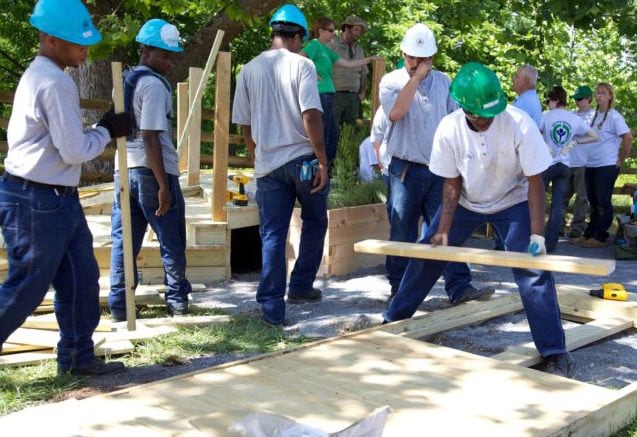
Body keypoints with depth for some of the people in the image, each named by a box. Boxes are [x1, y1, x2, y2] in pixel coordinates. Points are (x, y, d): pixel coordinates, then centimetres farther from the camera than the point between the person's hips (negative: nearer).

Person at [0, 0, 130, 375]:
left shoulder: (39, 75, 14)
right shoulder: (55, 82, -19)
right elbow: (75, 150, -19)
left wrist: (101, 130, 7)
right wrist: (107, 131, -5)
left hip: (55, 199, 10)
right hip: (36, 202, -10)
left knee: (81, 278, 14)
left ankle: (77, 357, 24)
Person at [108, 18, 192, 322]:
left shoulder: (126, 81, 14)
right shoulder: (154, 85, -13)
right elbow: (151, 138, -19)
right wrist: (164, 185, -18)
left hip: (125, 169, 8)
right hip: (152, 171, -8)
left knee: (124, 241, 9)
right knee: (171, 242, 7)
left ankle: (119, 305, 12)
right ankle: (177, 300, 16)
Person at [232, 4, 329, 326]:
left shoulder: (249, 70, 6)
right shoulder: (301, 64, -6)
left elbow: (244, 124, 10)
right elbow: (311, 116, -15)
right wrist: (322, 161, -10)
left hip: (268, 164, 3)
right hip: (303, 159, -3)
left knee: (272, 235, 5)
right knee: (314, 223, 19)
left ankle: (272, 308, 4)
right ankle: (301, 286, 25)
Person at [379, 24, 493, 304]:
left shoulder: (444, 82, 9)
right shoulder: (391, 81, 0)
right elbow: (395, 113, -21)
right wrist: (416, 77, -16)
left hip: (440, 170, 2)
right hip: (406, 170, -2)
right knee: (402, 234, 4)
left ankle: (459, 287, -1)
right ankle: (399, 289, 16)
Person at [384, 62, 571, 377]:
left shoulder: (519, 125, -30)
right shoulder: (449, 129, -23)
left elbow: (534, 183, -24)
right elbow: (452, 184, -12)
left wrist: (537, 235, -30)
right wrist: (443, 231, -17)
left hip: (512, 202, -3)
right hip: (466, 202, 3)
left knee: (532, 273, -15)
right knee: (426, 257, 4)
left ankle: (555, 353, -4)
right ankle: (392, 320, 24)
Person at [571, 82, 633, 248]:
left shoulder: (614, 116, -9)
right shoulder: (595, 115, 11)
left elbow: (628, 137, -15)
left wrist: (621, 160, -10)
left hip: (607, 166, -7)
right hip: (591, 165, 7)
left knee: (603, 203, -1)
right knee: (594, 203, 13)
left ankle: (599, 237, 5)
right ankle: (589, 234, 19)